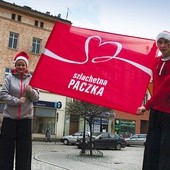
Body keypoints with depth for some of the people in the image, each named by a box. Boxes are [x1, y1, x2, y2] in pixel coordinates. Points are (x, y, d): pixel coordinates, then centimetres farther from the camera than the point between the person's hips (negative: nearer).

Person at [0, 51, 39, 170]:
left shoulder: (32, 79, 5)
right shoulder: (10, 77, 3)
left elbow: (36, 98, 2)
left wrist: (30, 91, -18)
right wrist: (17, 101, -17)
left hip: (26, 118, 1)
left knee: (24, 149, 3)